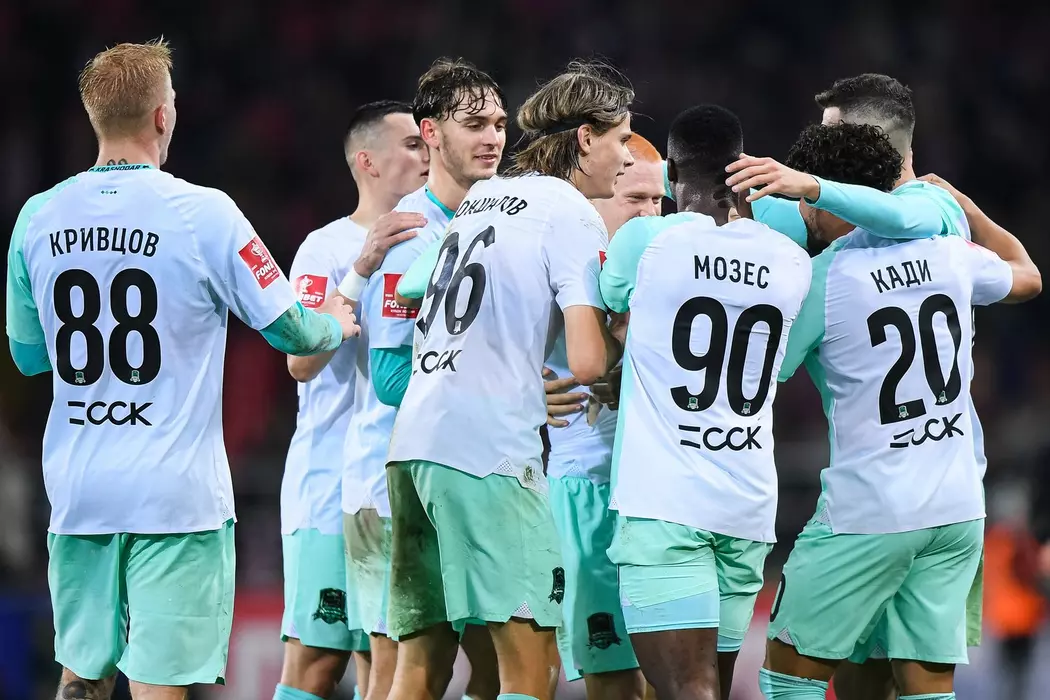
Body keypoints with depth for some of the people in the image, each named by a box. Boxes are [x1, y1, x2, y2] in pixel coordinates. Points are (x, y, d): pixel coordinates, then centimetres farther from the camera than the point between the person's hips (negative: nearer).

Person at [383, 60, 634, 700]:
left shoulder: (481, 197, 21)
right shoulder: (571, 213, -3)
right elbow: (588, 361, -11)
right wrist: (624, 337, 8)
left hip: (415, 436, 8)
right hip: (490, 449, -8)